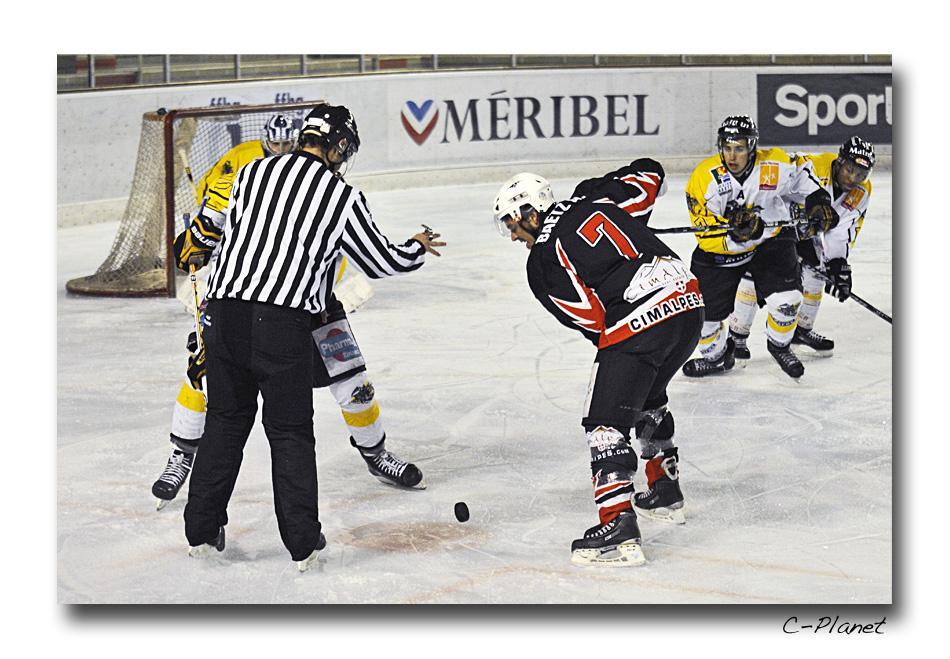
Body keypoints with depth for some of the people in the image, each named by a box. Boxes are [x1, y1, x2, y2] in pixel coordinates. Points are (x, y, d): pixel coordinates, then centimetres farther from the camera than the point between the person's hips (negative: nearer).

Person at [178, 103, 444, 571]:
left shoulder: (254, 172, 9)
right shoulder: (342, 196, 1)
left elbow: (213, 226, 19)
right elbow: (382, 261, 10)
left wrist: (192, 248, 41)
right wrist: (418, 248, 30)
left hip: (226, 313, 3)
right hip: (283, 323, -3)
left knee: (225, 420, 17)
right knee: (290, 431, 8)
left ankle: (202, 531, 21)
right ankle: (302, 542, 9)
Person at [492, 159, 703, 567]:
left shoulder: (542, 265, -3)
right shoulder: (595, 200, 13)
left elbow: (593, 321, -3)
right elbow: (649, 174, 24)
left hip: (637, 324, -8)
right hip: (688, 298, 8)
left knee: (606, 422, -3)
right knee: (647, 398, 31)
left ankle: (618, 527, -14)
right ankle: (665, 493, 41)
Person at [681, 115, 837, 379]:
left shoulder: (775, 165, -19)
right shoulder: (704, 177, -24)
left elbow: (802, 172, 6)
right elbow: (706, 235, -25)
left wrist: (818, 199, -6)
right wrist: (734, 233, -42)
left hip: (770, 240, 0)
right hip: (720, 250, 0)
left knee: (786, 299, -16)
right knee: (703, 310, -2)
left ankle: (780, 345, 17)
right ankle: (717, 355, 31)